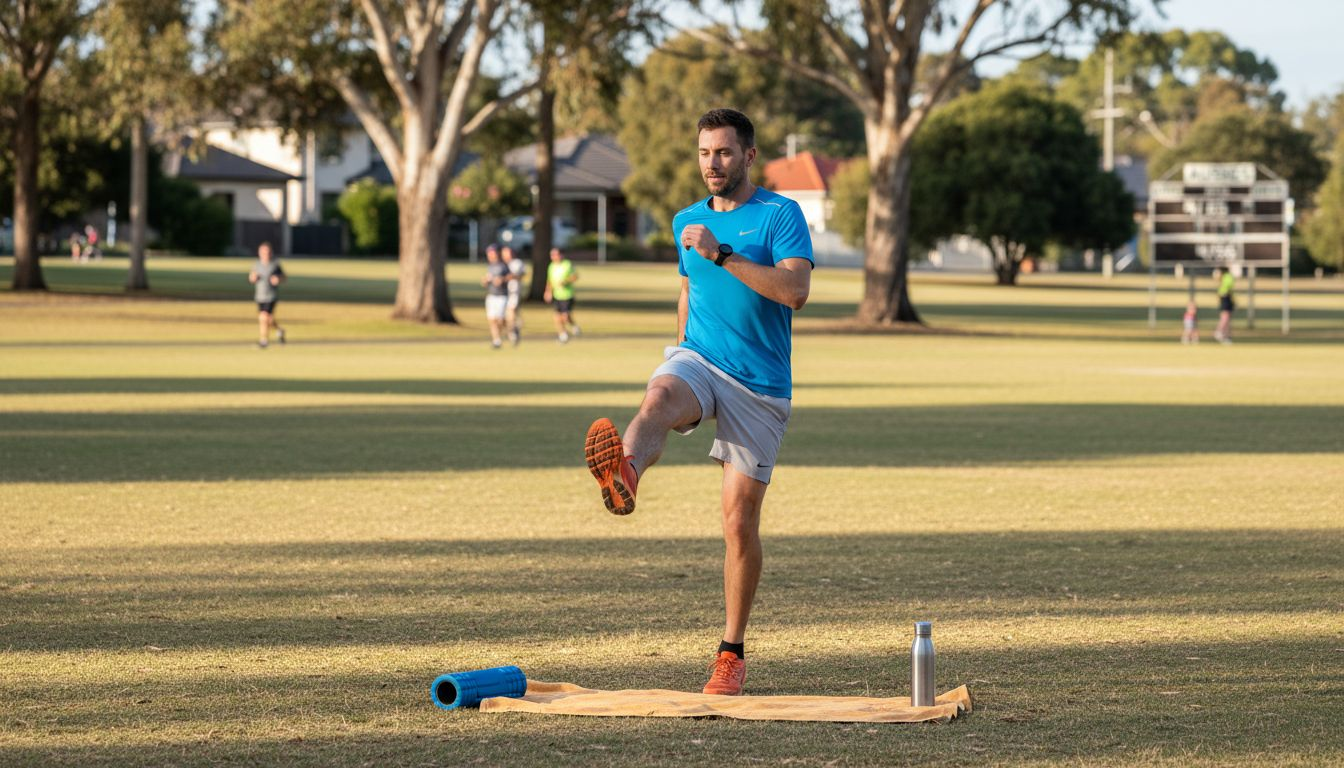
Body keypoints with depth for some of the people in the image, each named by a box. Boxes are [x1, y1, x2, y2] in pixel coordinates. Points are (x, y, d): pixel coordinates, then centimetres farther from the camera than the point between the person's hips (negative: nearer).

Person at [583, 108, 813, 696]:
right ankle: (624, 476, -71)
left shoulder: (780, 215, -3)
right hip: (698, 361, 3)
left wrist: (721, 255, -23)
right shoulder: (687, 222, 15)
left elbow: (795, 290, -18)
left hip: (760, 384, -3)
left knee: (740, 519, -2)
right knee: (658, 399, -36)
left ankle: (732, 653, 13)